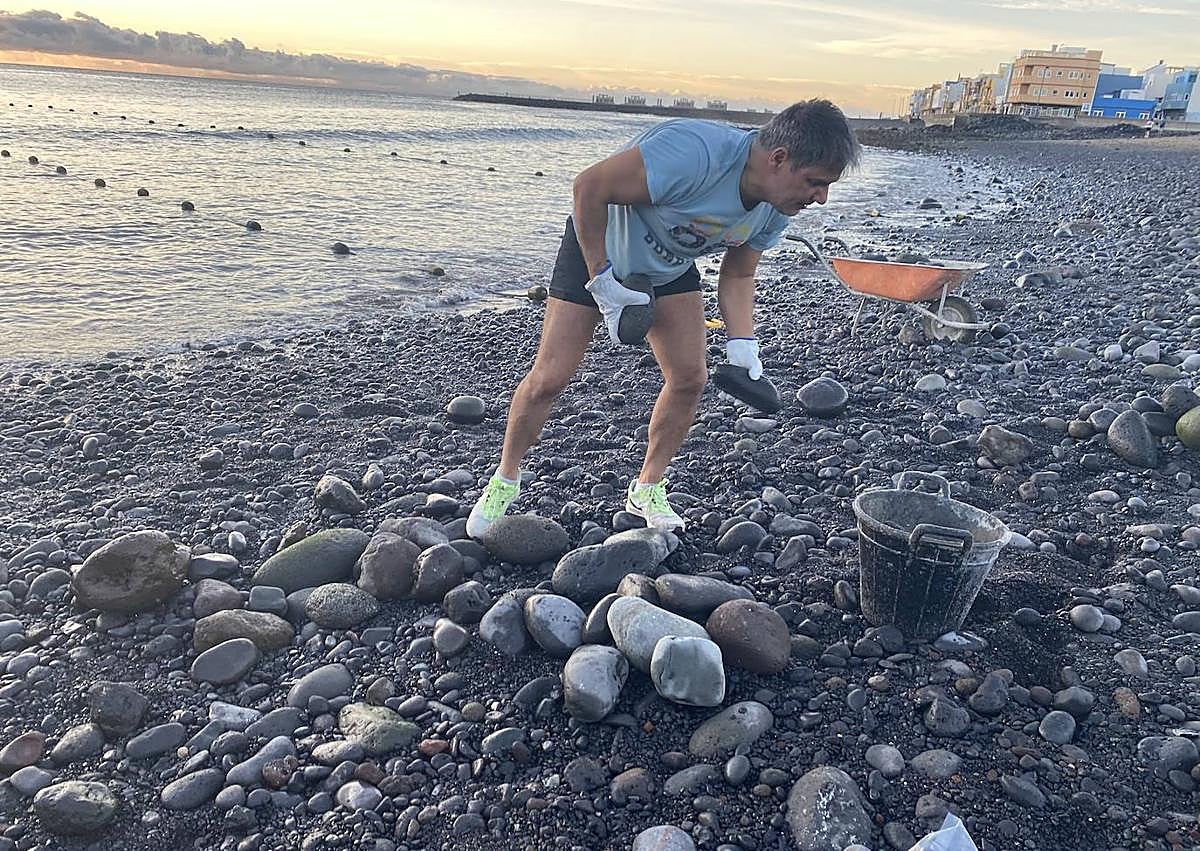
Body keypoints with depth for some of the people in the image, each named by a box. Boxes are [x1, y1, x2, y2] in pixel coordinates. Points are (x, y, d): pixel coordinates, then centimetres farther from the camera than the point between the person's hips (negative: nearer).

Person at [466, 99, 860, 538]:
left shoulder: (776, 208, -14)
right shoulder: (693, 152, -39)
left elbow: (737, 277, -1)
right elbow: (589, 187, -33)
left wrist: (742, 345, -18)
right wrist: (602, 280, -28)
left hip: (671, 268, 6)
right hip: (596, 248, -6)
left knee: (689, 378, -3)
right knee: (549, 378, -7)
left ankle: (647, 489, 17)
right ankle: (504, 482, 15)